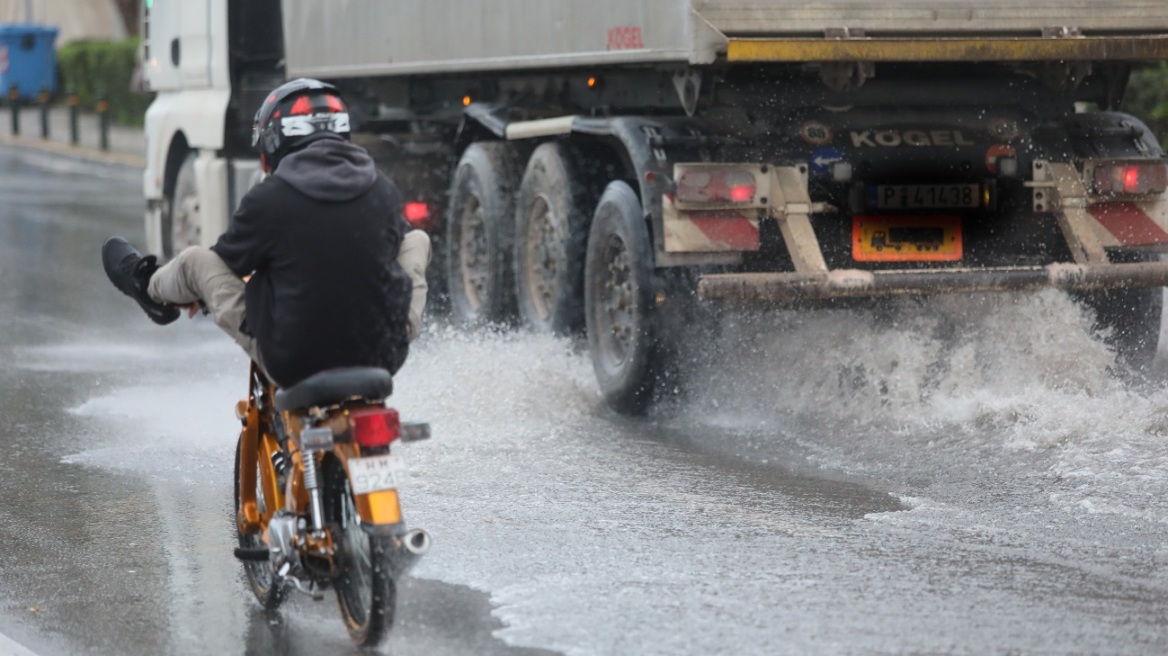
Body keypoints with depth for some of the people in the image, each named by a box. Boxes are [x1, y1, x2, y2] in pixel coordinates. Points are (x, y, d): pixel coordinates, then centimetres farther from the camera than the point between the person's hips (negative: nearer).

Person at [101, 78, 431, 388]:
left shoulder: (268, 198, -13)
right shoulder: (385, 190, -2)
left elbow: (229, 259, 5)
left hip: (295, 362, -3)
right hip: (384, 356, 3)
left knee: (196, 260, 16)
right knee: (417, 239, 25)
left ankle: (149, 286, 50)